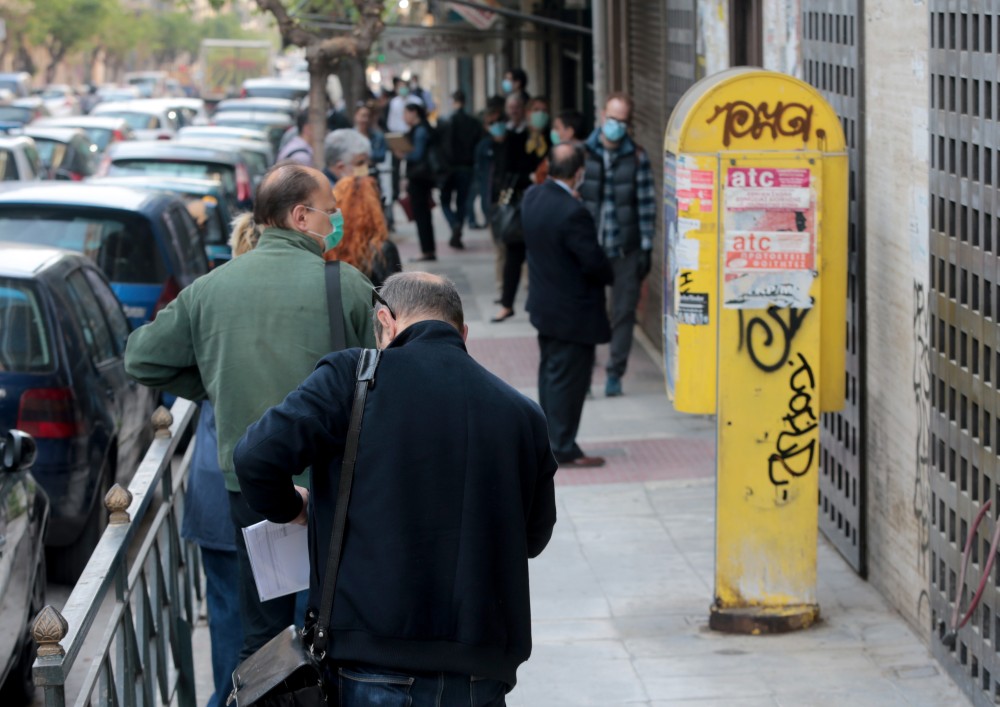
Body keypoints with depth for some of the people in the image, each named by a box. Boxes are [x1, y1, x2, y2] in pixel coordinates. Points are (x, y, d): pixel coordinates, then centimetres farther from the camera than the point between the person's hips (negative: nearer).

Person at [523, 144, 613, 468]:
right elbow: (594, 262, -22)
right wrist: (609, 276, -4)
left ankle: (549, 439, 29)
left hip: (543, 304, 8)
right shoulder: (573, 212, -28)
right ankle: (563, 449, 9)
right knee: (568, 379, 1)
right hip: (573, 312, -8)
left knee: (550, 373, 19)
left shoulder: (532, 197, -3)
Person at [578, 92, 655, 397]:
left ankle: (615, 373, 14)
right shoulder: (583, 153, 1)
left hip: (626, 248, 0)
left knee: (623, 312, 4)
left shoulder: (637, 157, 1)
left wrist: (646, 246, -2)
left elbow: (646, 204, 1)